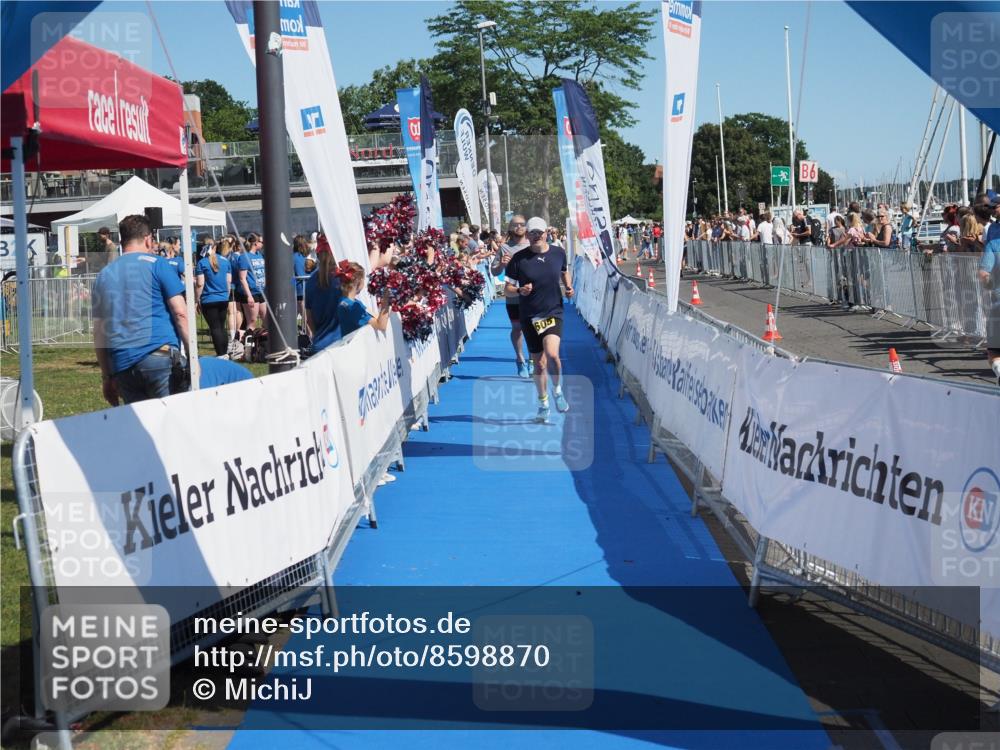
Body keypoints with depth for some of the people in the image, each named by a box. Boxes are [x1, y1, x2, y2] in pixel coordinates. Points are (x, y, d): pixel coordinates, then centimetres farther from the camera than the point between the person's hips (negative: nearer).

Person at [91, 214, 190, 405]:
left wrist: (106, 378, 22)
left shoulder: (104, 275, 19)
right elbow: (180, 314, -4)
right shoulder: (156, 264, 4)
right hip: (159, 356, -5)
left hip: (121, 366, 5)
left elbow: (99, 334, 19)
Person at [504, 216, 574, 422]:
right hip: (529, 317, 1)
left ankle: (557, 390, 4)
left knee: (552, 353, -24)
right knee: (539, 363, 6)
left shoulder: (558, 253, 2)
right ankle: (543, 404, 25)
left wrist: (568, 287, 5)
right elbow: (508, 287, 1)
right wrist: (520, 290, -20)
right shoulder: (519, 258, -4)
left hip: (554, 313, 0)